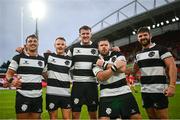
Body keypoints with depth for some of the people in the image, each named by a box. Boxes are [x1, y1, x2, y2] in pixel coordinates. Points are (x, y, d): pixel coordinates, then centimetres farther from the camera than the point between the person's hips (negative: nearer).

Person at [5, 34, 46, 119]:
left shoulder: (42, 60, 13)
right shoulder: (18, 58, 1)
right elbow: (9, 74, -1)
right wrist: (12, 80, -21)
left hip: (38, 96, 4)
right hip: (22, 96, -4)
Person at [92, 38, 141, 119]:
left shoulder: (117, 54, 8)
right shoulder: (96, 61, 5)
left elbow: (122, 68, -11)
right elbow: (101, 77, -12)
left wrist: (104, 64, -8)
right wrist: (115, 66, -15)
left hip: (124, 92, 2)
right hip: (107, 95, -1)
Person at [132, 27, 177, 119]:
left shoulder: (160, 49, -5)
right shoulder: (138, 55, 16)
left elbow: (172, 66, -12)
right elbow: (134, 70, 25)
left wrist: (172, 85, -22)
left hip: (158, 90, -6)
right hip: (145, 91, 7)